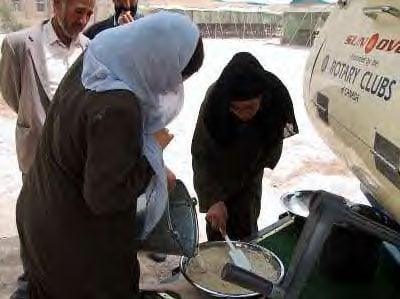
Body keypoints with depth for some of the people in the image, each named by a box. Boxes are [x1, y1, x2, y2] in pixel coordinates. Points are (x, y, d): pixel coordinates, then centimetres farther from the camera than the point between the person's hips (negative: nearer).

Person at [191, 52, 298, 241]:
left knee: (246, 231, 6)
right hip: (215, 177, -2)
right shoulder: (214, 101, -32)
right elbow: (200, 155, -29)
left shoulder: (276, 100, -25)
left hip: (249, 178, 2)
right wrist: (214, 199, -37)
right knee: (216, 227, 8)